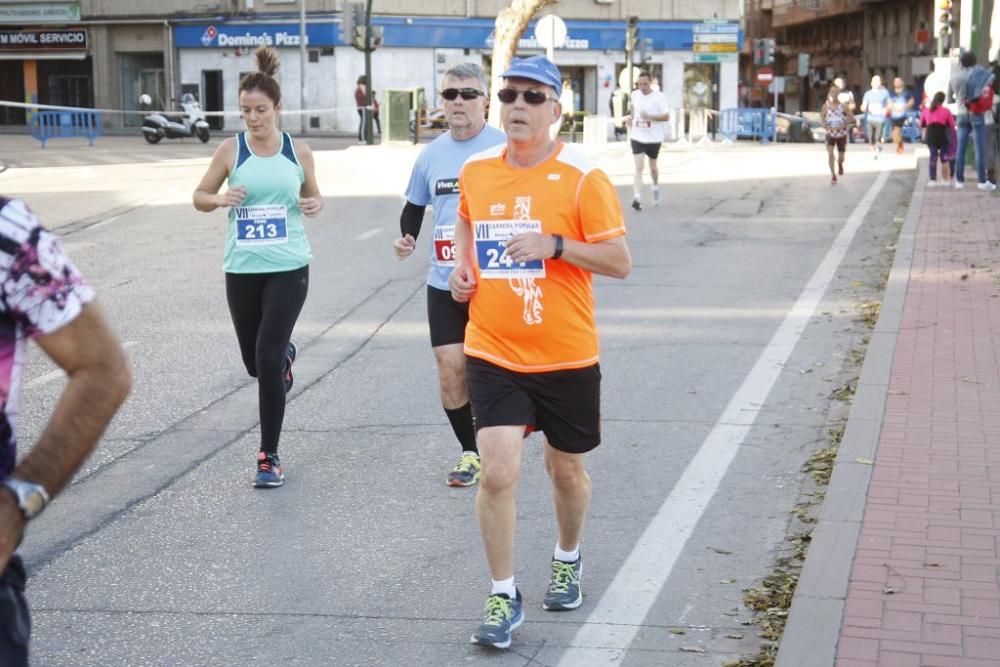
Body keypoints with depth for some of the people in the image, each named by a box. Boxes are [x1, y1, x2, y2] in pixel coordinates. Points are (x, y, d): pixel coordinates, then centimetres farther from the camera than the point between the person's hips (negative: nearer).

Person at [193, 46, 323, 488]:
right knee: (256, 362, 12)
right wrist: (220, 199, -15)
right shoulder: (231, 149, -1)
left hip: (289, 268, -2)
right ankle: (286, 356, 52)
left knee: (268, 359, -11)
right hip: (242, 269, 2)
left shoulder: (298, 151, 1)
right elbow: (199, 196, 7)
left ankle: (269, 457, 0)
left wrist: (314, 204, -8)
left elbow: (312, 195, 15)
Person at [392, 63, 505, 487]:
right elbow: (414, 206, 22)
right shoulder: (431, 154, 8)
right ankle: (470, 452, 19)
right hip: (443, 283, 4)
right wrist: (406, 237, 4)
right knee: (450, 372, 2)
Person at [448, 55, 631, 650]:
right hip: (494, 355, 2)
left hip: (567, 356, -2)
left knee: (567, 470, 16)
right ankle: (504, 597, 6)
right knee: (498, 473, -10)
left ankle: (568, 561, 44)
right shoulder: (476, 171, 2)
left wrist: (554, 245, -24)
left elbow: (621, 261, -10)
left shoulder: (582, 177, -11)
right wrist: (462, 264, 5)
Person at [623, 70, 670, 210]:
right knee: (639, 167, -12)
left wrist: (649, 116, -26)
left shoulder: (659, 97, -10)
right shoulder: (634, 95, 3)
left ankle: (656, 187, 47)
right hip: (637, 137, 1)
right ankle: (637, 198, -20)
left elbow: (666, 116, -14)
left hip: (654, 137, -1)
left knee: (652, 167, 17)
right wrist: (630, 117, 8)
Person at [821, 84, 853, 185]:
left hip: (841, 134, 0)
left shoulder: (843, 106, -11)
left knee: (841, 157, 9)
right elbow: (822, 115, 10)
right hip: (830, 134, 0)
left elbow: (851, 117, -4)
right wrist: (824, 125, -7)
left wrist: (844, 125, -17)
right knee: (830, 154, -18)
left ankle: (840, 165, 48)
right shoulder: (826, 105, -7)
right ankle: (833, 176, -3)